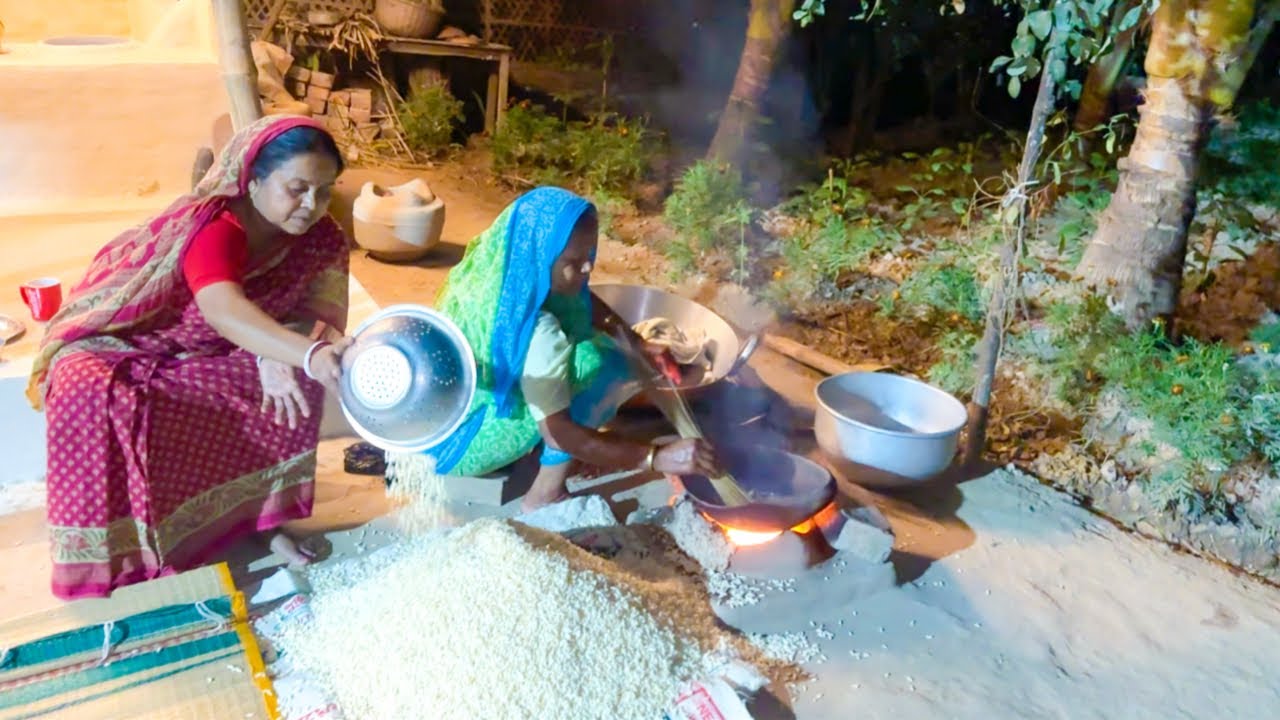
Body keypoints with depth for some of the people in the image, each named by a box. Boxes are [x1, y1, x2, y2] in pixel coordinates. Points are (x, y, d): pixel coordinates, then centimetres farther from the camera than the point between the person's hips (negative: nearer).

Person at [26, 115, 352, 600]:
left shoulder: (319, 239, -15)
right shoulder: (214, 227, -35)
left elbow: (303, 314, -13)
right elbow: (223, 310, -53)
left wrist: (276, 357, -35)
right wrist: (310, 354, -68)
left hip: (206, 357, 5)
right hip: (124, 340, -4)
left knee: (292, 380, -20)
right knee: (89, 394, -34)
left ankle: (264, 512, -4)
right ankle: (104, 550, -15)